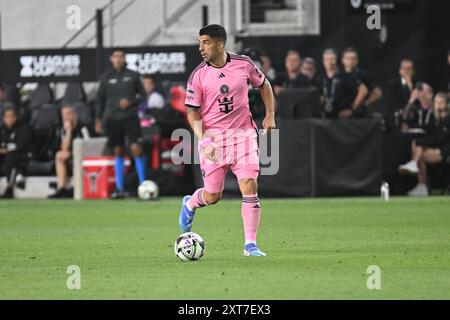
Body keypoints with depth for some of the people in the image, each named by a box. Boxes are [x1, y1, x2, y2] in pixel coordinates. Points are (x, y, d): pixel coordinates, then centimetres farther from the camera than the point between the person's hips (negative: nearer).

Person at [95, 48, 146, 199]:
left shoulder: (133, 75, 5)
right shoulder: (106, 78, 7)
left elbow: (142, 95, 9)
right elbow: (100, 99, 10)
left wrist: (130, 101, -10)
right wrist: (98, 120, 6)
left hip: (130, 117, -1)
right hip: (113, 118, 1)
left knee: (136, 148, -12)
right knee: (118, 152, 4)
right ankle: (120, 189, 7)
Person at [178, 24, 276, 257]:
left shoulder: (244, 64, -2)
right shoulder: (198, 76, -6)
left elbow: (263, 85, 17)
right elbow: (192, 112, -4)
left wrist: (270, 114, 8)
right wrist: (203, 140, -18)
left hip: (243, 134, 1)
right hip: (213, 138, -1)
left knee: (250, 188, -12)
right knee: (212, 196, 3)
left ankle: (250, 244, -5)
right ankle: (190, 205, 40)